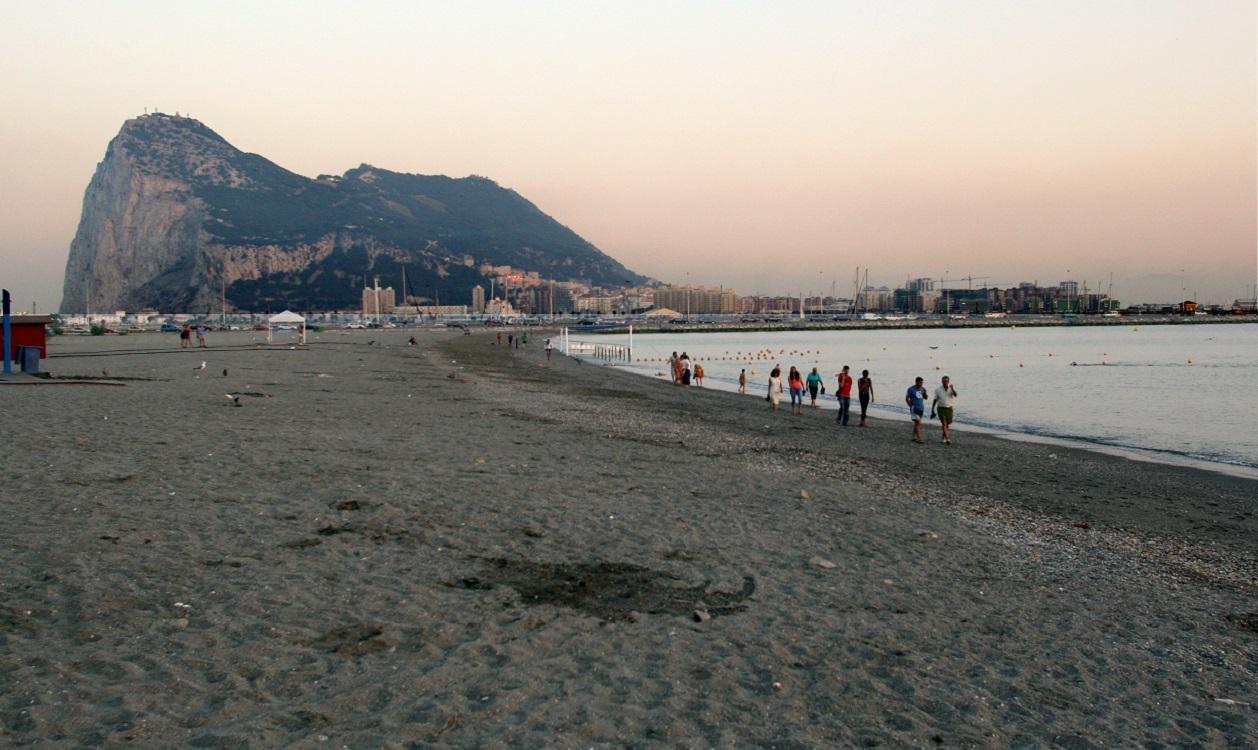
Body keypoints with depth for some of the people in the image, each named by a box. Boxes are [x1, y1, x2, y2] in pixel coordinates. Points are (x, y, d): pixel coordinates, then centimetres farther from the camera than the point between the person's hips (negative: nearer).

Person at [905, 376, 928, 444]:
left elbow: (925, 398, 12)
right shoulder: (911, 389, -9)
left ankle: (914, 437, 20)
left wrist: (924, 393, -8)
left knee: (916, 423, 12)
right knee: (918, 423, -12)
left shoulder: (922, 388, 7)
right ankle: (919, 438, -13)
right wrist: (911, 406, -10)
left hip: (921, 408, 6)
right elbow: (907, 398, -5)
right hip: (914, 409, -6)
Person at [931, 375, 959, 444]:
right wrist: (932, 409, 2)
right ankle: (947, 439, -20)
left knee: (947, 424, 11)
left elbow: (955, 395, -26)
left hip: (949, 408, 2)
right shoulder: (938, 390, -3)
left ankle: (944, 438, 30)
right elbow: (935, 400, 5)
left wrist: (952, 388, -45)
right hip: (941, 408, -2)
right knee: (944, 423, -14)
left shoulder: (951, 389, -4)